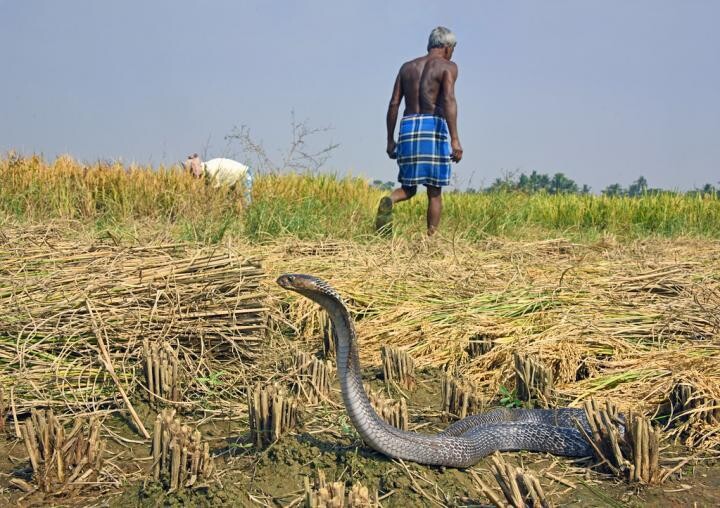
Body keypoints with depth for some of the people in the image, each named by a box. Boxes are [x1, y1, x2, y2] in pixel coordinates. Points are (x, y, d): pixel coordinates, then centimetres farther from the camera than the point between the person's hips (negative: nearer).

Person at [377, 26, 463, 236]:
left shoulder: (407, 67, 18)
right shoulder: (448, 67, 3)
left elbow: (394, 104, 11)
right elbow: (448, 100, -13)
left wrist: (390, 140, 15)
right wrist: (455, 139, -19)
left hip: (407, 127, 4)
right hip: (433, 126, -4)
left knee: (408, 188, 13)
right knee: (434, 191, 5)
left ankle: (389, 201, -19)